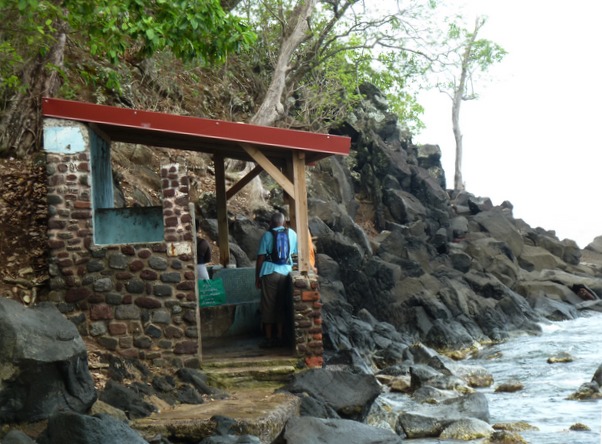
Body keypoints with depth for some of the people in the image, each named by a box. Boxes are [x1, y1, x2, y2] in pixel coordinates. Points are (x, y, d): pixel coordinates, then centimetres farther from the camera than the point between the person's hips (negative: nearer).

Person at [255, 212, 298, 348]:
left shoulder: (267, 235, 0)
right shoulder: (292, 234, 7)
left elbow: (260, 257, -2)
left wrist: (257, 277, 4)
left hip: (269, 273, -2)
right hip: (285, 272, 3)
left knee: (268, 306, 2)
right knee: (281, 306, 10)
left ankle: (269, 339, 2)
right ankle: (280, 337, 11)